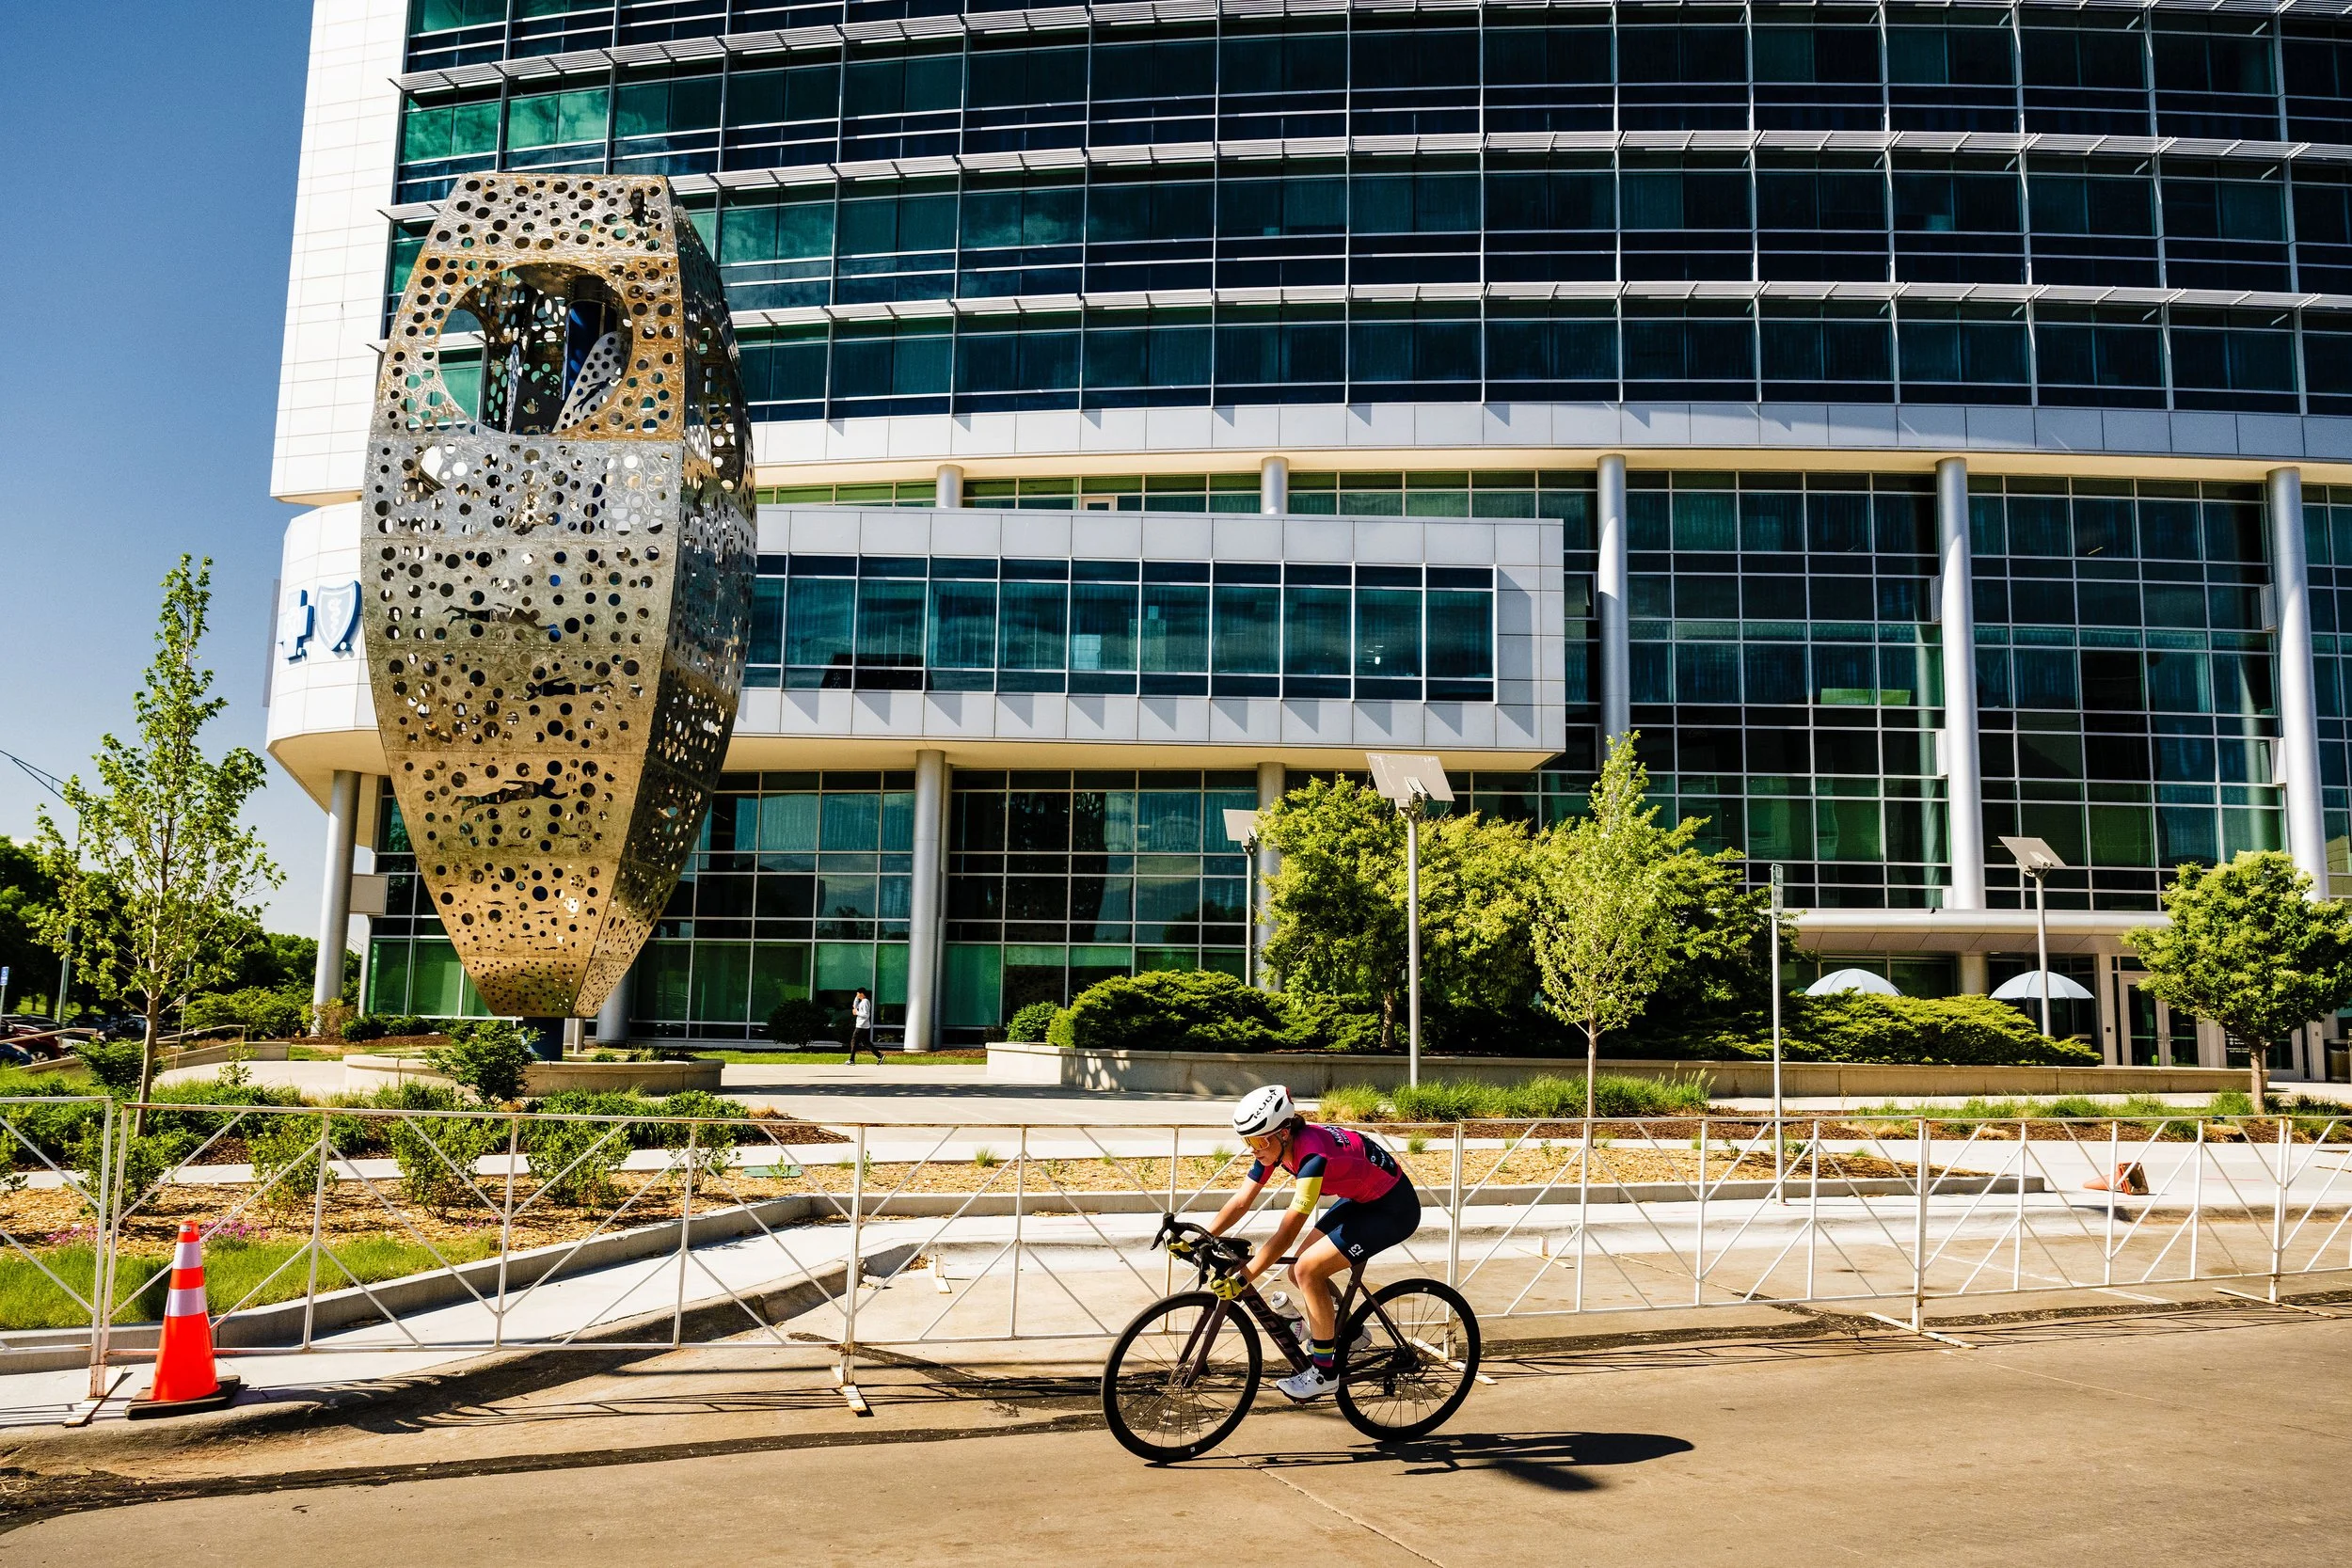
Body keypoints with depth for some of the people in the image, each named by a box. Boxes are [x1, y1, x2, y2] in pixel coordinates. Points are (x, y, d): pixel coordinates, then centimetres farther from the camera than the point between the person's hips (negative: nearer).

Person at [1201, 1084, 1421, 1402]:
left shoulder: (1313, 1154, -34)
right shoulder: (1273, 1145, -9)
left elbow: (1286, 1233, -35)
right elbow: (1241, 1201, -4)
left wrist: (1243, 1277, -35)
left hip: (1393, 1209, -9)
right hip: (1360, 1199, 9)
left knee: (1307, 1269, -16)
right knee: (1302, 1272, 2)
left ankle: (1325, 1371, -3)